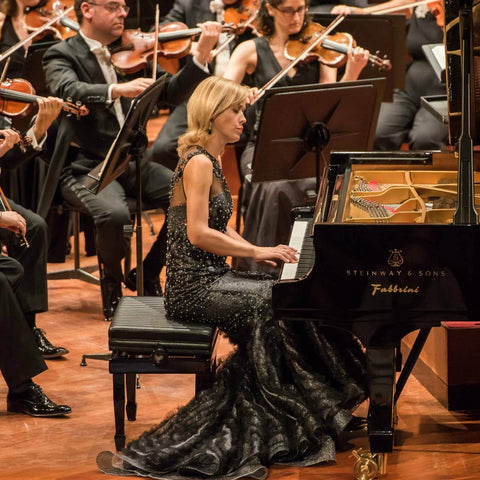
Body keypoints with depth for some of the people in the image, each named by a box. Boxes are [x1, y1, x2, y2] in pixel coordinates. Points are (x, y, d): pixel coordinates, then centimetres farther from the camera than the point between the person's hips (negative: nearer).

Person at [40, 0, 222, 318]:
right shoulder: (62, 55, -3)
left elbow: (171, 94, 6)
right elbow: (69, 90, -25)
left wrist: (202, 55, -8)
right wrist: (117, 90, -44)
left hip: (131, 161, 5)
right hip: (86, 167, -5)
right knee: (115, 214, -35)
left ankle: (147, 275, 4)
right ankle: (113, 280, -2)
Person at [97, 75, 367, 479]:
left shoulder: (212, 160, 16)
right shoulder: (198, 163, -15)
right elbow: (198, 233, -23)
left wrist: (263, 252, 3)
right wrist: (258, 251, -17)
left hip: (210, 277, 9)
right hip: (195, 286, -9)